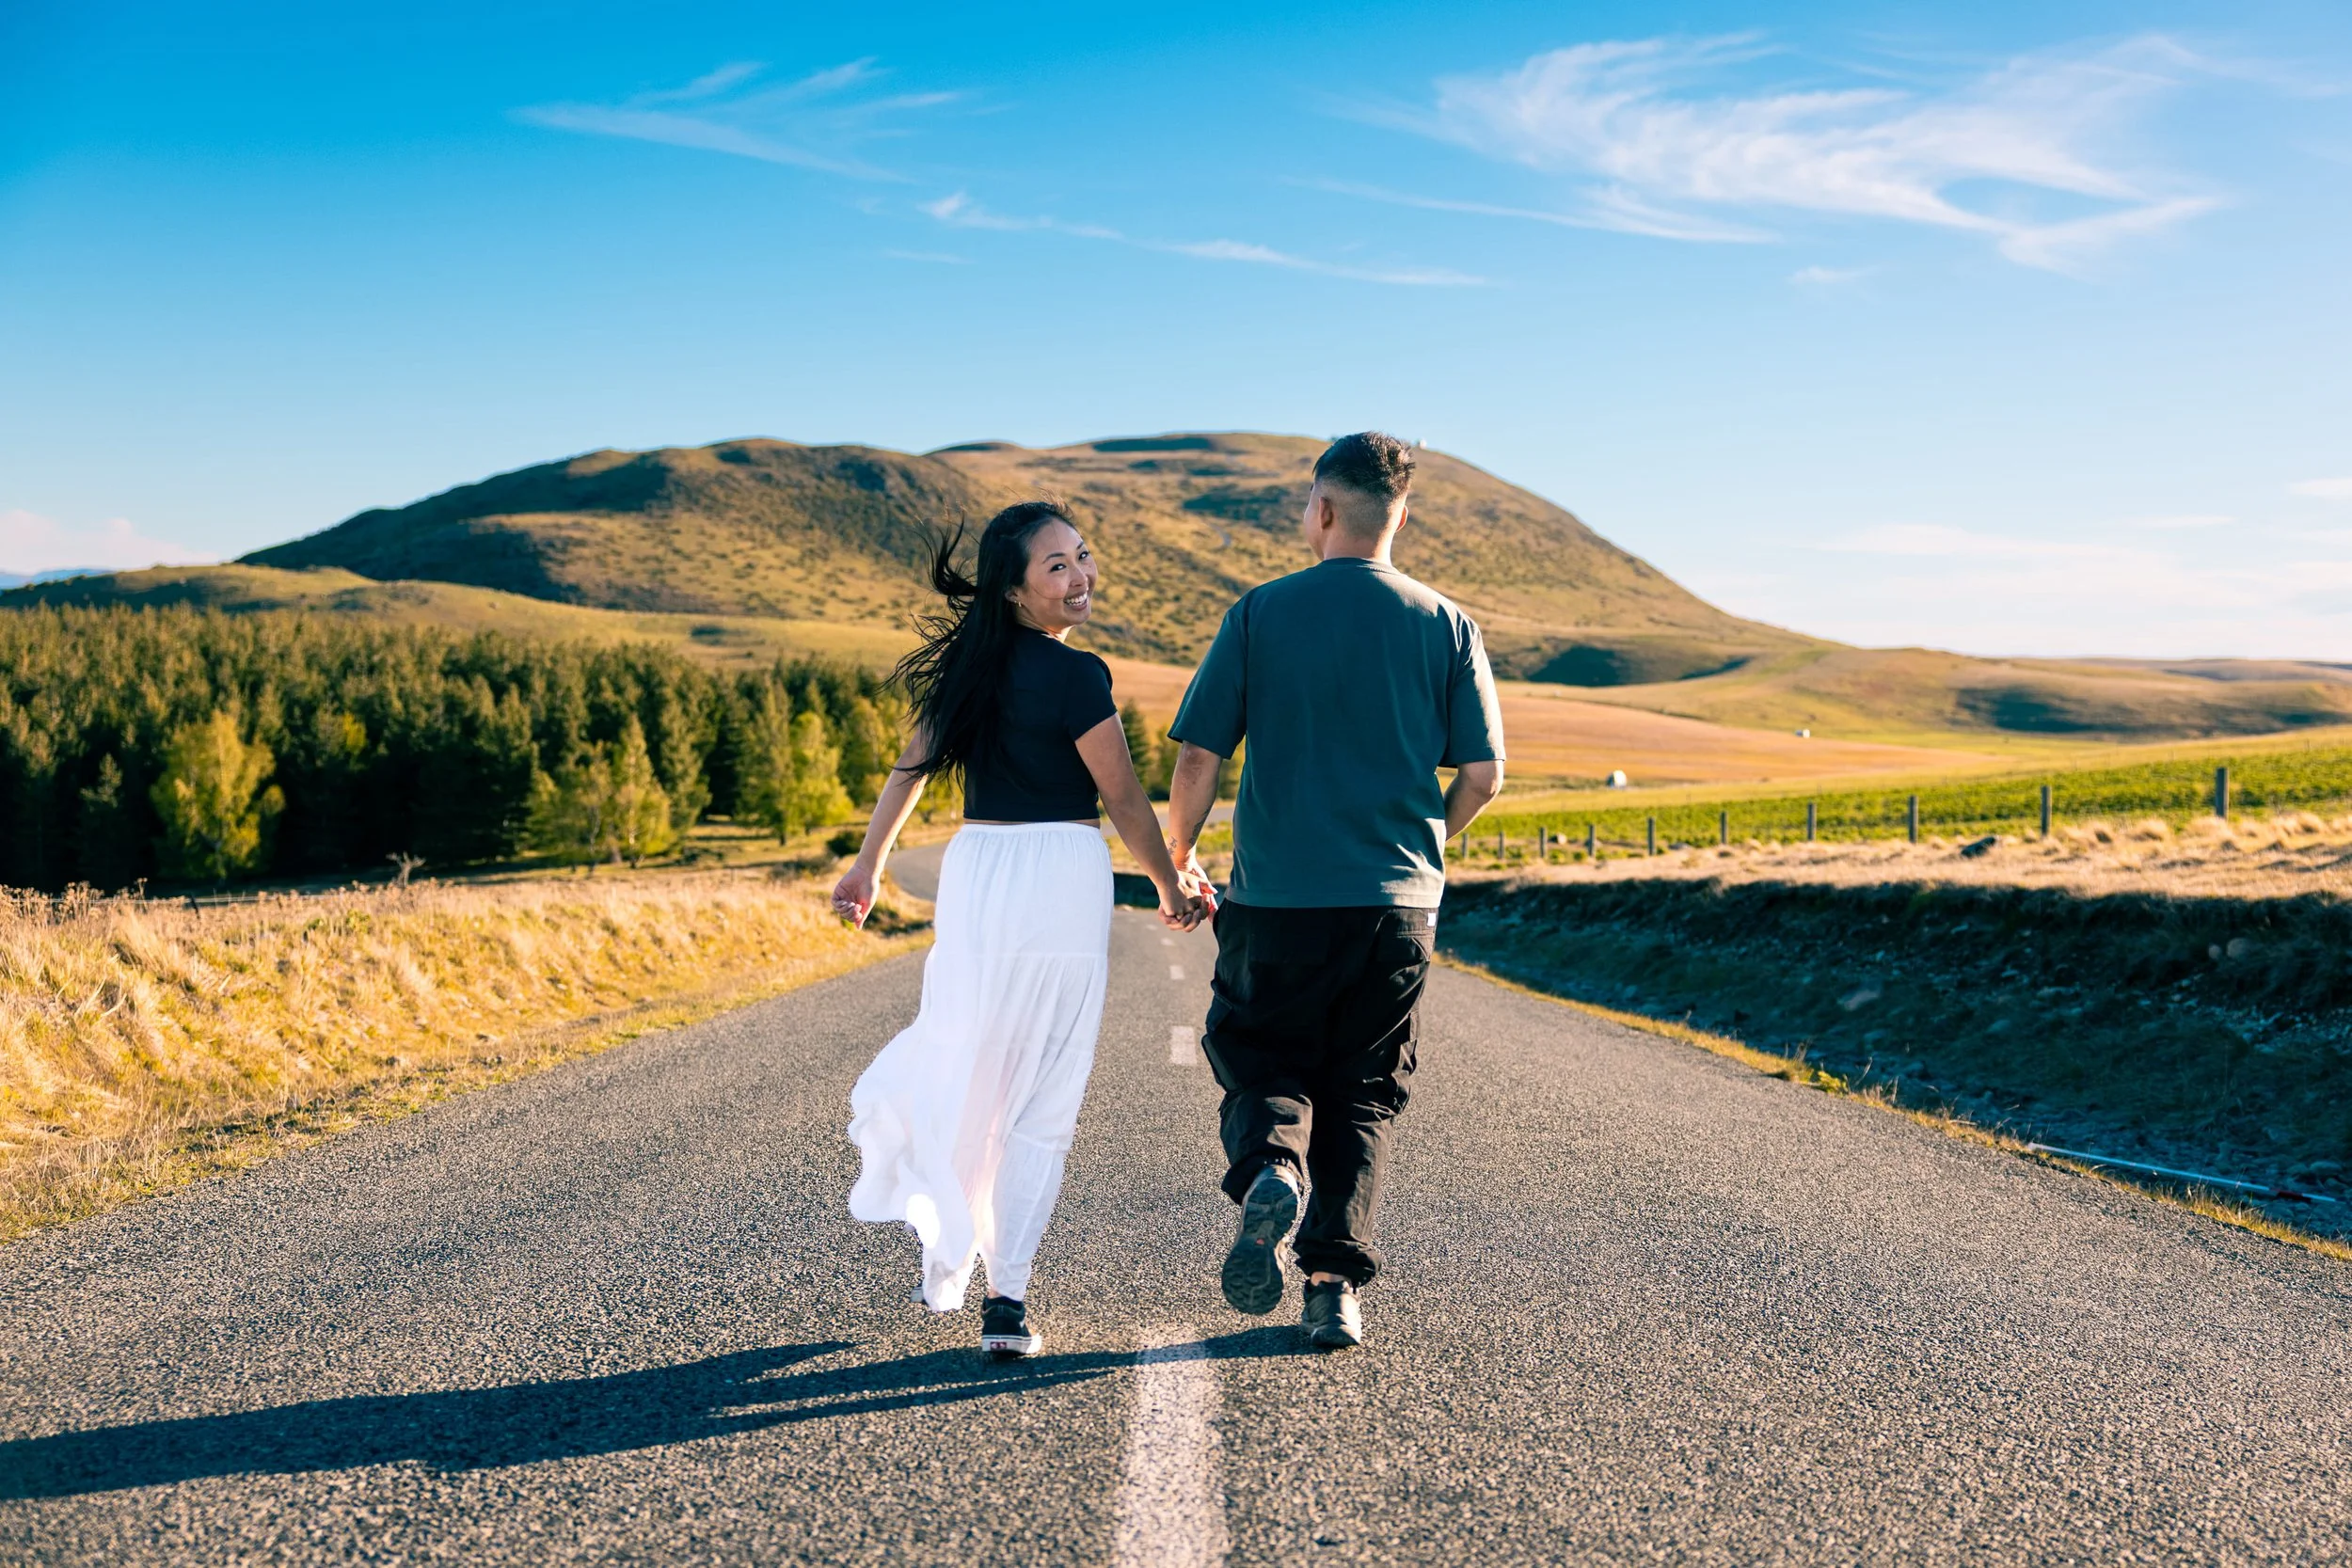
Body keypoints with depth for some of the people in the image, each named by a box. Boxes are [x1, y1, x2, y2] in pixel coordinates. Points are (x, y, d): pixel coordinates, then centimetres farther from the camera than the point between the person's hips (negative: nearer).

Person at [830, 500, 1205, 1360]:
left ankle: (945, 1263, 15)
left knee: (961, 1063, 17)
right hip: (1064, 878, -5)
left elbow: (912, 762, 14)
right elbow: (1125, 800, -7)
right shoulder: (1076, 676, -13)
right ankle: (1007, 1300, 4)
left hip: (974, 871, 5)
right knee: (1042, 1101, 3)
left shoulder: (968, 660, 7)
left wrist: (867, 863, 25)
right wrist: (1172, 888, 8)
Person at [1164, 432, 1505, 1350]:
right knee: (1363, 1095, 14)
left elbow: (1198, 759, -4)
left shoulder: (1261, 612, -3)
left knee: (1259, 1061, 15)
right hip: (1398, 902, 2)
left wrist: (1175, 860, 12)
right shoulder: (1445, 627, 2)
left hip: (1277, 898, -2)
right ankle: (1337, 1284, 6)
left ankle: (1269, 1169, -16)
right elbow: (1483, 773, 1)